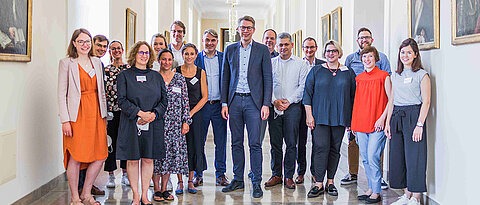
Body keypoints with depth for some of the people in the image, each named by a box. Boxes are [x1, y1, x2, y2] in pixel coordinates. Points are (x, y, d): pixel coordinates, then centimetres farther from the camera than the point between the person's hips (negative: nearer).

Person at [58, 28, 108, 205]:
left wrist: (104, 115, 11)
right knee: (76, 157, -2)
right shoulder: (67, 63, 0)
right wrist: (65, 120, -12)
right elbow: (61, 93, -4)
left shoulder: (97, 62, 14)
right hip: (77, 115, -5)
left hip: (96, 114, 5)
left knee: (100, 157, 3)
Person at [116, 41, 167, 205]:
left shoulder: (157, 76, 12)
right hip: (131, 124, -2)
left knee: (148, 159, 5)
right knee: (132, 160, 1)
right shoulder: (124, 75, 4)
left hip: (153, 124, 2)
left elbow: (164, 100, 8)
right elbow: (122, 100, -5)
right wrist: (139, 113, -16)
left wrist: (153, 114, -10)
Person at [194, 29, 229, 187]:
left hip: (219, 105, 1)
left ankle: (220, 174, 17)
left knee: (221, 141, 5)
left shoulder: (224, 57, 7)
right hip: (201, 105, 0)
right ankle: (198, 174, 17)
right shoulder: (196, 58, 5)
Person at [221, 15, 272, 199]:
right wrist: (224, 102, 4)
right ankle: (238, 180, 20)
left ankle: (256, 183, 7)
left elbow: (268, 78, 0)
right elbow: (225, 78, 12)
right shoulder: (230, 50, 11)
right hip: (234, 101, 3)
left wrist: (266, 104, -7)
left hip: (253, 101, -3)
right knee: (236, 143, 9)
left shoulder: (262, 50, 3)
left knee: (255, 144, -3)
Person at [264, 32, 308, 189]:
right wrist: (274, 101, -8)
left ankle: (289, 176, 9)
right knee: (275, 142, 4)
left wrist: (289, 101, -10)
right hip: (274, 106, 2)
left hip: (293, 106, -1)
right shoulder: (270, 63, 12)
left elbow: (303, 86, 0)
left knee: (291, 143, -1)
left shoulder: (300, 63, 7)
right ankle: (276, 175, 14)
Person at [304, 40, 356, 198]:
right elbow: (307, 93, 4)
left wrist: (351, 119, 7)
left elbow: (353, 97, 12)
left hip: (340, 118, 2)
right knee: (321, 148, -9)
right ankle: (319, 184, -2)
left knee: (335, 149, 5)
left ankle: (330, 182, 16)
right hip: (320, 117, -1)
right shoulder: (316, 71, 7)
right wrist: (309, 115, -5)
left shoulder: (348, 73, 10)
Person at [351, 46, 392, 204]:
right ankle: (371, 189, 22)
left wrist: (382, 118, -14)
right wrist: (353, 123, 14)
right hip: (361, 125, 6)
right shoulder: (359, 78, 13)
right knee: (365, 159, 10)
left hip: (377, 125, -6)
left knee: (372, 158, -7)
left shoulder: (383, 76, -4)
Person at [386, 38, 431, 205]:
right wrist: (388, 122, 9)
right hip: (396, 117, 6)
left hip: (414, 116, -6)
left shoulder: (422, 75, -2)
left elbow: (426, 102, -7)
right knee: (398, 156, 7)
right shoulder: (395, 75, 15)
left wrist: (420, 124, -16)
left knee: (414, 156, -4)